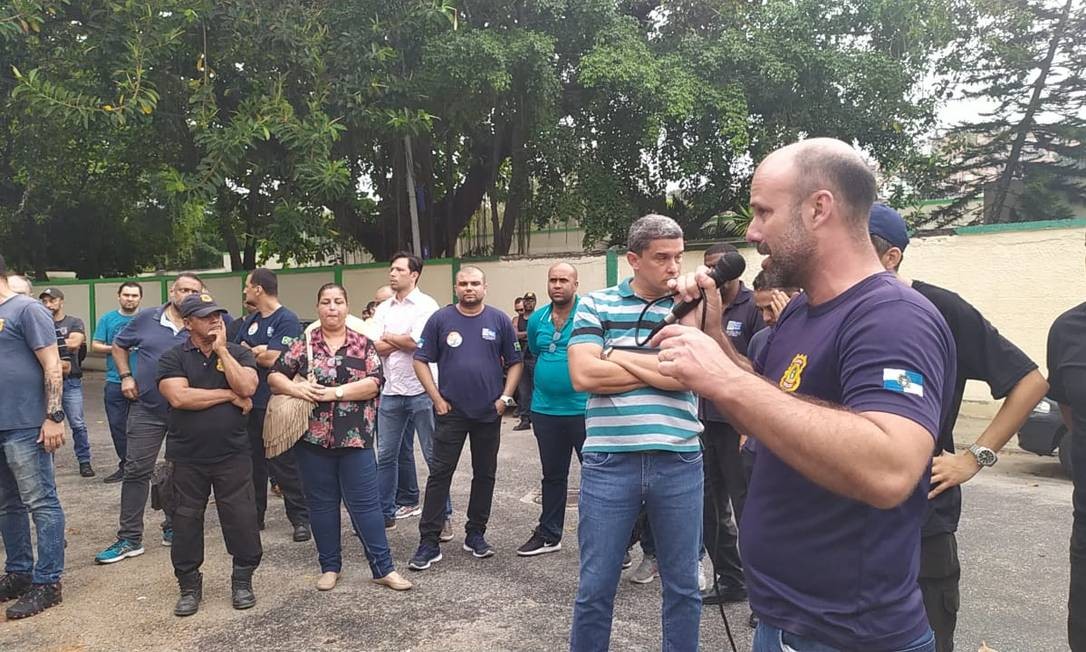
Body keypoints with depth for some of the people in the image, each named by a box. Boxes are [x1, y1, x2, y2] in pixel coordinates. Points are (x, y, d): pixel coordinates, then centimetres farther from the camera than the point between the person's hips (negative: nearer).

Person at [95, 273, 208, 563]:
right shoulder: (147, 319, 1)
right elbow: (119, 345, 15)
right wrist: (126, 376, 4)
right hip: (147, 408, 0)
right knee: (136, 471, 1)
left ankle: (173, 528, 26)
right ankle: (129, 539, 10)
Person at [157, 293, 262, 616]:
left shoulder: (239, 353, 4)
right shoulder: (172, 358, 0)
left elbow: (247, 388, -14)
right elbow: (179, 397, -17)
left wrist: (222, 350, -12)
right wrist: (230, 396, -12)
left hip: (233, 456, 0)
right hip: (187, 459, 0)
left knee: (242, 519, 3)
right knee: (186, 522, 10)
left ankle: (242, 581, 23)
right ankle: (189, 587, 27)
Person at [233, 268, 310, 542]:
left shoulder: (287, 320, -10)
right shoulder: (250, 320, 15)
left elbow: (272, 358, -19)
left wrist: (247, 352, -2)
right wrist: (259, 351, -10)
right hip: (250, 403, 7)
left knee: (284, 464, -2)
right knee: (253, 463, 14)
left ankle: (300, 519, 8)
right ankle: (254, 515, 27)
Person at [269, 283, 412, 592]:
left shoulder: (363, 344, 2)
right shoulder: (303, 344, 5)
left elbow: (374, 382, -9)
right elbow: (274, 376, 4)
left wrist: (335, 392, -17)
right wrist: (296, 388, -16)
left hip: (356, 439, -1)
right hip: (314, 438, 2)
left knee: (365, 502, 2)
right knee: (322, 503, 11)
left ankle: (383, 568, 11)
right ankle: (330, 567, 26)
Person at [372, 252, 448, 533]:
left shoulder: (426, 305, -6)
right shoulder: (383, 308, 11)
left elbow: (417, 341, -18)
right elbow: (375, 348, 1)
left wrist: (388, 337, -2)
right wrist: (405, 341, -11)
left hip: (422, 390, -5)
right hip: (391, 391, 6)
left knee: (434, 455, 2)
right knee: (387, 454, 12)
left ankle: (443, 514, 12)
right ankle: (384, 511, 24)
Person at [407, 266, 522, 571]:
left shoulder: (499, 320, 2)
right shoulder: (440, 319, -1)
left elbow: (515, 362, 6)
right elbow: (421, 361, 0)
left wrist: (505, 397, -3)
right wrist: (437, 399, -6)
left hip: (489, 413, 2)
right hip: (450, 412, -2)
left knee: (485, 475, 11)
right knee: (439, 474, 0)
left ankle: (476, 534, 25)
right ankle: (429, 542, 6)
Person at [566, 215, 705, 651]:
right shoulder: (595, 305, 3)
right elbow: (583, 375, -11)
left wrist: (619, 357, -7)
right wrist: (662, 369, -6)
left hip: (679, 462, 1)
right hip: (608, 461, -1)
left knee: (682, 585, 15)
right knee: (595, 586, 10)